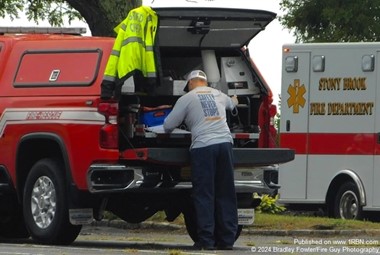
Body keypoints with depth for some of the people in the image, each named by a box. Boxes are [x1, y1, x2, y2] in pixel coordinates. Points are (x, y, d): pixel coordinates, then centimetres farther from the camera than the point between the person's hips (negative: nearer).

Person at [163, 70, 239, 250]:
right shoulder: (218, 95, 20)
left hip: (203, 146, -4)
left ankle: (206, 240, -6)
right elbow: (231, 103, 45)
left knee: (204, 195, -2)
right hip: (225, 142, 4)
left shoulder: (187, 99, 5)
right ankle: (227, 239, 10)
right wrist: (234, 101, 69)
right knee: (226, 193, 9)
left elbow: (168, 126, 6)